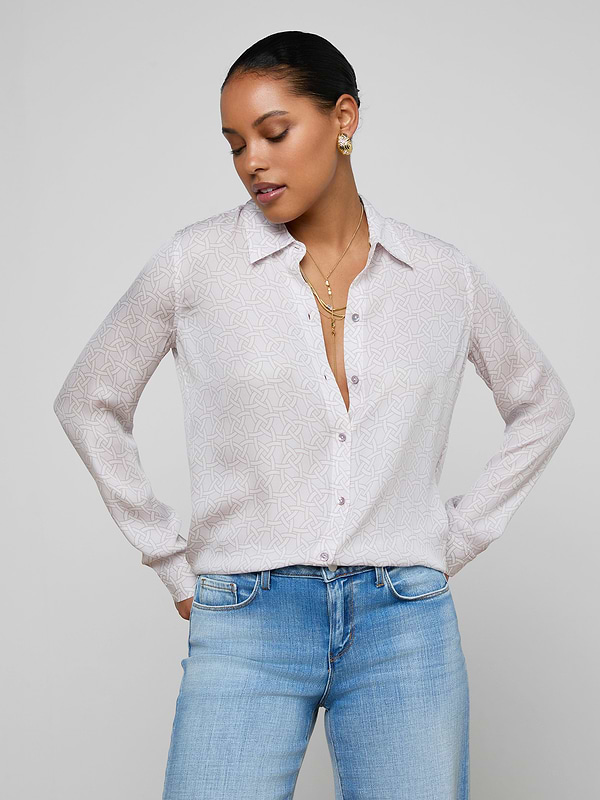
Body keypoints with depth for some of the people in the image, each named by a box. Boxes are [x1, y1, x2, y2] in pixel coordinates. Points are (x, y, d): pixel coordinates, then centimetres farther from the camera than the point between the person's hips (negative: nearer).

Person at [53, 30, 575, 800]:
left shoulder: (445, 276, 4)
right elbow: (88, 404, 10)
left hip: (407, 626, 2)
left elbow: (542, 408, 19)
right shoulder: (195, 263, 0)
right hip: (246, 626, -1)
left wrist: (456, 540, 10)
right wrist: (173, 564, 7)